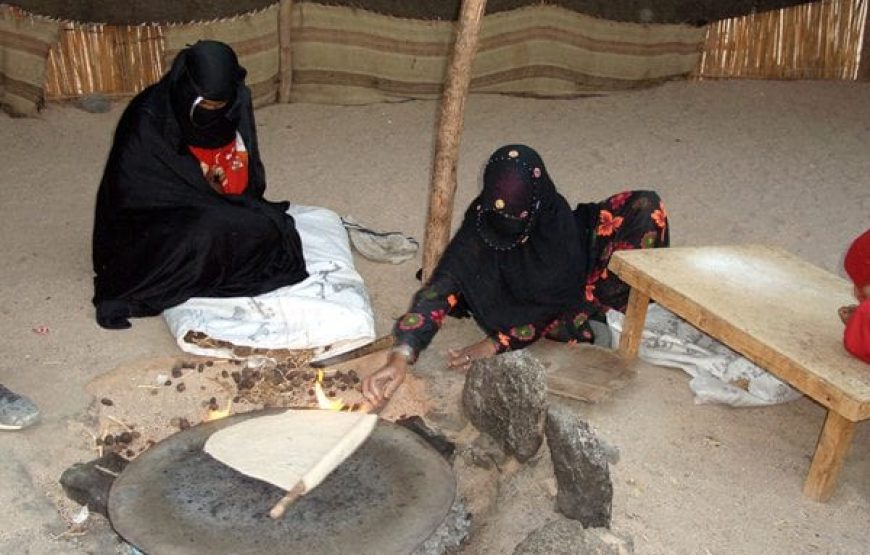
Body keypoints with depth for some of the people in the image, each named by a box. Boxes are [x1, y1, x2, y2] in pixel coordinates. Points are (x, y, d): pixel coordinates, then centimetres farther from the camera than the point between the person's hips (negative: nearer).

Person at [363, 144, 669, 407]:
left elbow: (556, 302, -27)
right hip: (515, 297, 2)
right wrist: (401, 355, -53)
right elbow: (443, 285, -40)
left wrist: (496, 343, -36)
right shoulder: (480, 223, -32)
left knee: (645, 208, -21)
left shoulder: (559, 221, -33)